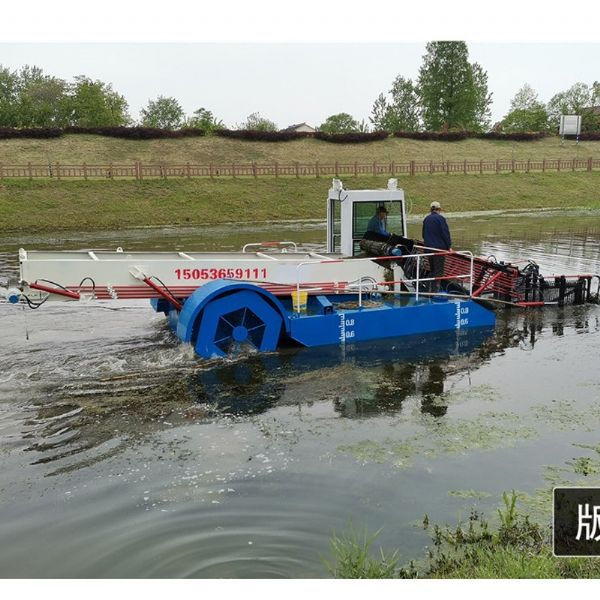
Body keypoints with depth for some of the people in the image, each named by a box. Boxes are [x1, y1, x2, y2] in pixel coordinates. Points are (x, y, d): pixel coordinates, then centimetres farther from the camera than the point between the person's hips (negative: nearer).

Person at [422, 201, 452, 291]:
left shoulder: (426, 219, 8)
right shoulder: (440, 218, -12)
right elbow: (446, 233, -13)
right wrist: (449, 246, -6)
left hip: (428, 247, 7)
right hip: (439, 247, -7)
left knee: (432, 269, 17)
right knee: (438, 270, -1)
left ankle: (431, 288, 19)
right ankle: (435, 288, -4)